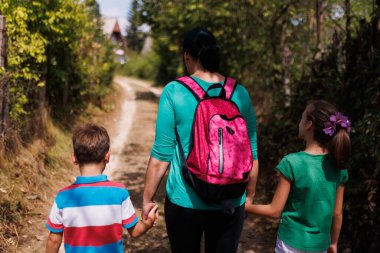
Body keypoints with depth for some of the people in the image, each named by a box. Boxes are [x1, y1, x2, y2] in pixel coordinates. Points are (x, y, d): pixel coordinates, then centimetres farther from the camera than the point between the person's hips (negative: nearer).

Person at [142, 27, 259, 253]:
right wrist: (250, 195, 18)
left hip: (186, 201, -1)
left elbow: (162, 155, -9)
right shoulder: (240, 94, -3)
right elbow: (251, 154, 3)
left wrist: (147, 200, 3)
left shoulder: (174, 92, -10)